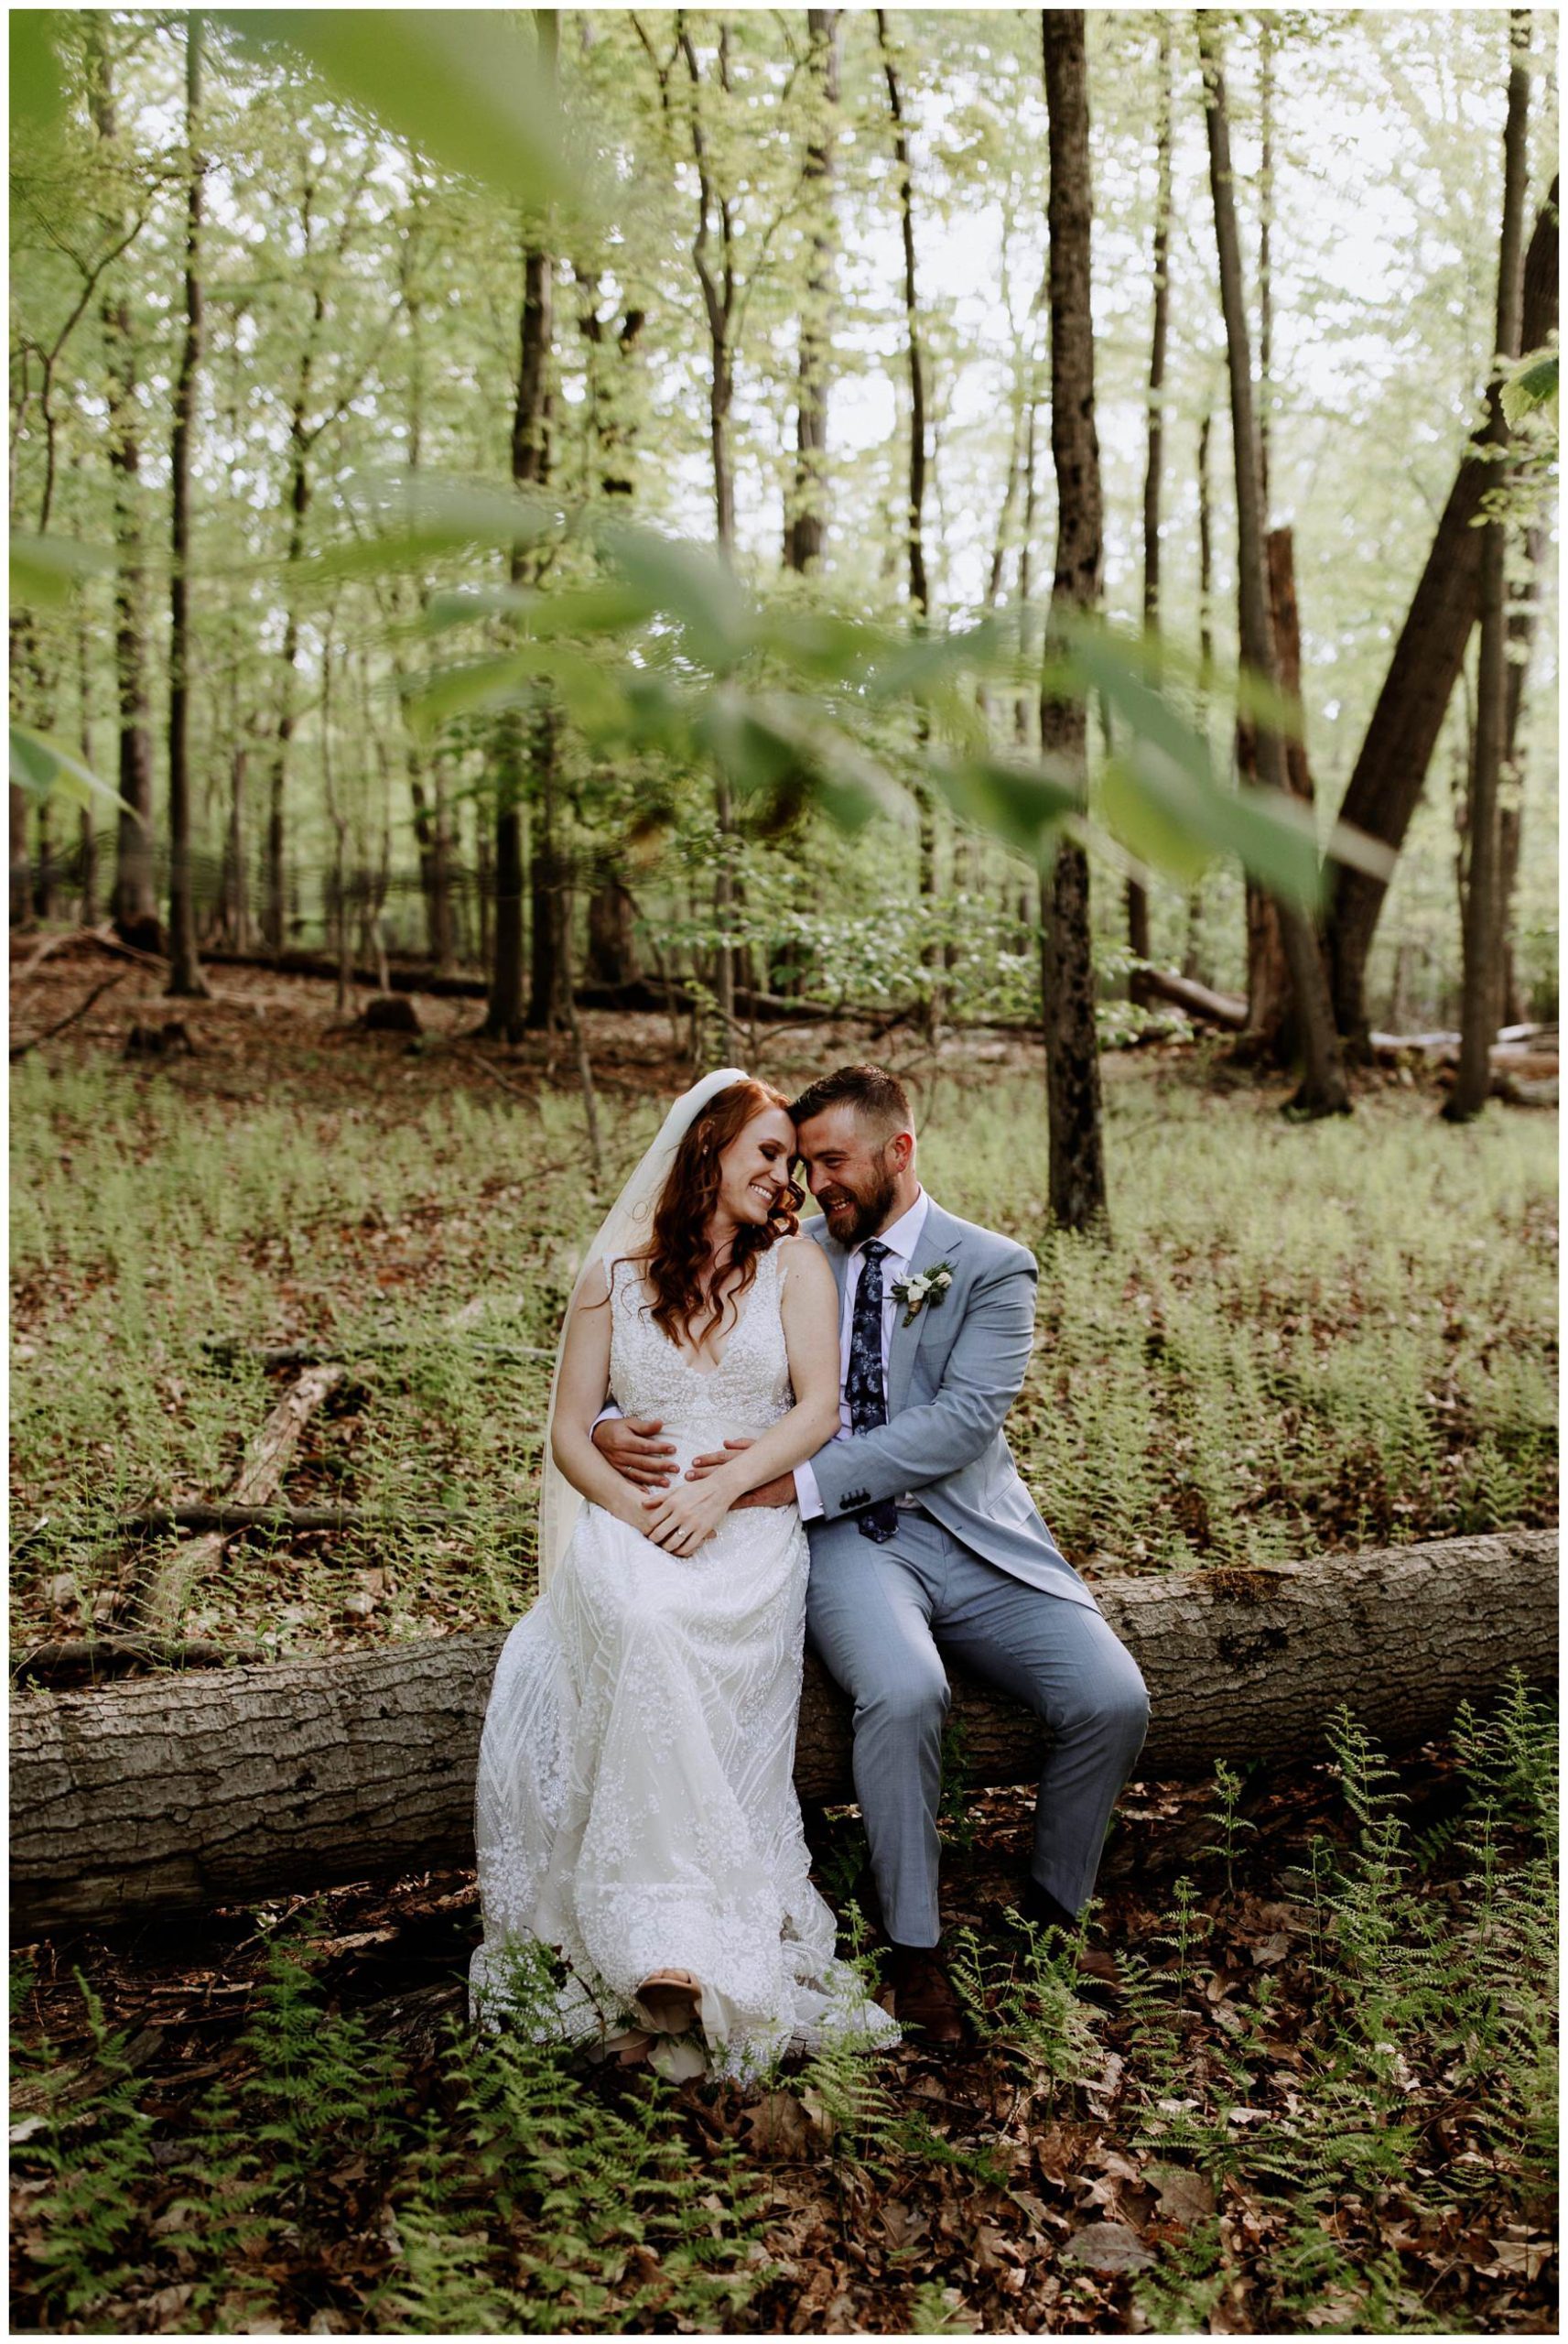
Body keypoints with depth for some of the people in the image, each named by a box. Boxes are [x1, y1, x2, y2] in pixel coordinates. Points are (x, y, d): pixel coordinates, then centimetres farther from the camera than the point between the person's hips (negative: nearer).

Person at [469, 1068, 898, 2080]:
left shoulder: (796, 1262, 13)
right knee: (641, 1622, -36)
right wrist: (632, 1505, -10)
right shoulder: (616, 1271, 15)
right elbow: (571, 1430, 10)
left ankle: (689, 1944, -31)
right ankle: (667, 1936, -33)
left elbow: (819, 1406, 0)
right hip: (629, 1517, 1)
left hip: (751, 1524, 0)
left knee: (700, 1634, -35)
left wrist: (719, 1488, -15)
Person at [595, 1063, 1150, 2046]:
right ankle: (915, 1946, -9)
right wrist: (615, 1427, -12)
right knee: (903, 1692, -32)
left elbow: (963, 1420, -13)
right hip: (847, 1540, 0)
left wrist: (805, 1478, -22)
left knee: (1114, 1702, -18)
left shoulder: (994, 1267, 2)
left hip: (972, 1533, 1)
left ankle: (1053, 1907, 12)